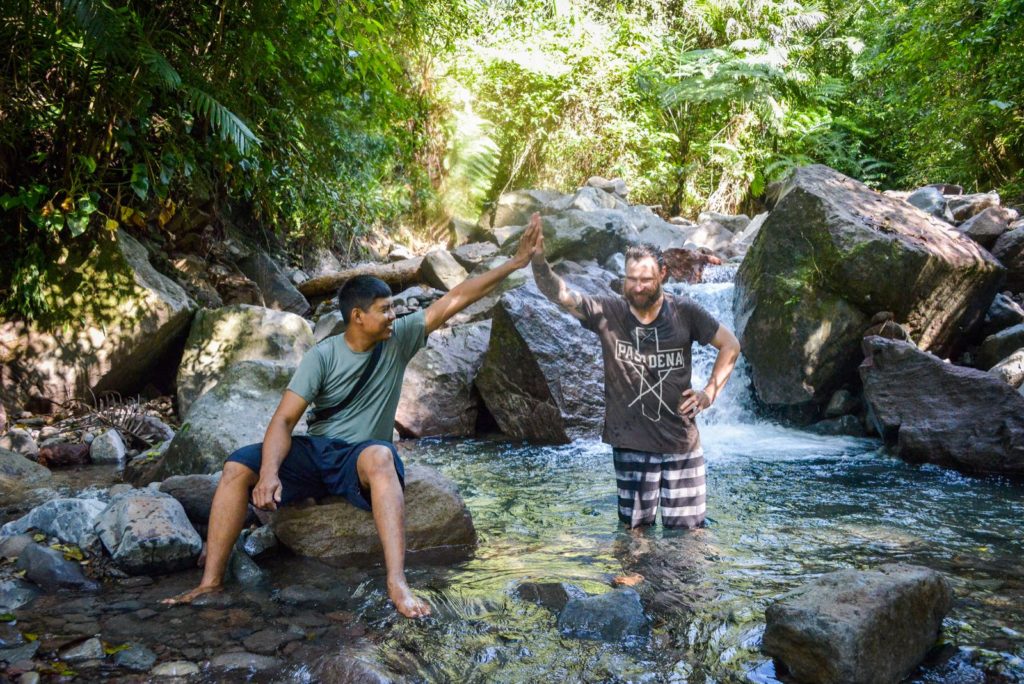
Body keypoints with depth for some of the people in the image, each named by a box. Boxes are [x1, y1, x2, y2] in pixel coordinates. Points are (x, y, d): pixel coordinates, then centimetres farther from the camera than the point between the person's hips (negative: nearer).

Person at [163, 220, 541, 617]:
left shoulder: (399, 339, -1)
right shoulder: (323, 356, -7)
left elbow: (456, 299, -3)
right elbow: (284, 420, -13)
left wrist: (515, 263, -6)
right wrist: (269, 474, -31)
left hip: (361, 458, -1)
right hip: (314, 450, 1)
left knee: (380, 455, -40)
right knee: (237, 467, -22)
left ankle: (397, 584, -51)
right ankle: (212, 582, -15)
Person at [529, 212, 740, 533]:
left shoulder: (685, 312, -5)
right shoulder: (607, 313, -8)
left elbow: (730, 345, 7)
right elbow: (558, 293, -21)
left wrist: (710, 392, -2)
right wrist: (538, 258, -39)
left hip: (681, 442, 1)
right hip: (630, 443, 0)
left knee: (687, 529, 10)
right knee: (635, 529, 12)